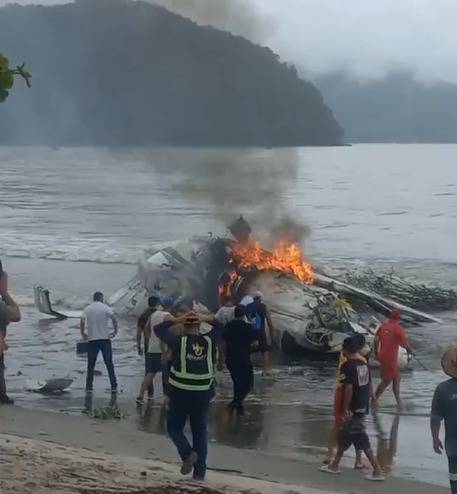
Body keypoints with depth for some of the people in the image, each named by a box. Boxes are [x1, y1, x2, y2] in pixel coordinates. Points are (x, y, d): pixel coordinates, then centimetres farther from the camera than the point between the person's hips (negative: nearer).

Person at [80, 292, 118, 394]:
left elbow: (82, 322, -9)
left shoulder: (87, 309, 2)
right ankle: (114, 386, 4)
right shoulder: (106, 308, -2)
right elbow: (114, 320, -12)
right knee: (109, 363, 5)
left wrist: (83, 334, 3)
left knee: (91, 364, 8)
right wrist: (115, 331, 0)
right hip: (105, 339, -1)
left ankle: (89, 387, 6)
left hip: (92, 339, 1)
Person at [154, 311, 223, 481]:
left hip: (181, 393, -3)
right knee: (200, 431, 12)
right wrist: (206, 318, -1)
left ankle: (188, 453, -12)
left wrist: (177, 320, -4)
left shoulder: (179, 341, -10)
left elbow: (158, 328, -2)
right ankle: (200, 471, 10)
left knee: (174, 428, 13)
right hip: (203, 394, 3)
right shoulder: (209, 341, -2)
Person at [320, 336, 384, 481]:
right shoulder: (364, 364, 7)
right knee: (344, 436, 20)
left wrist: (345, 409, -17)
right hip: (363, 407, 8)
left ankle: (377, 471, -4)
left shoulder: (347, 366, -16)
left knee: (362, 441, -4)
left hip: (353, 409, -8)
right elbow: (369, 386, 12)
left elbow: (349, 388, -21)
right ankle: (335, 465, 30)